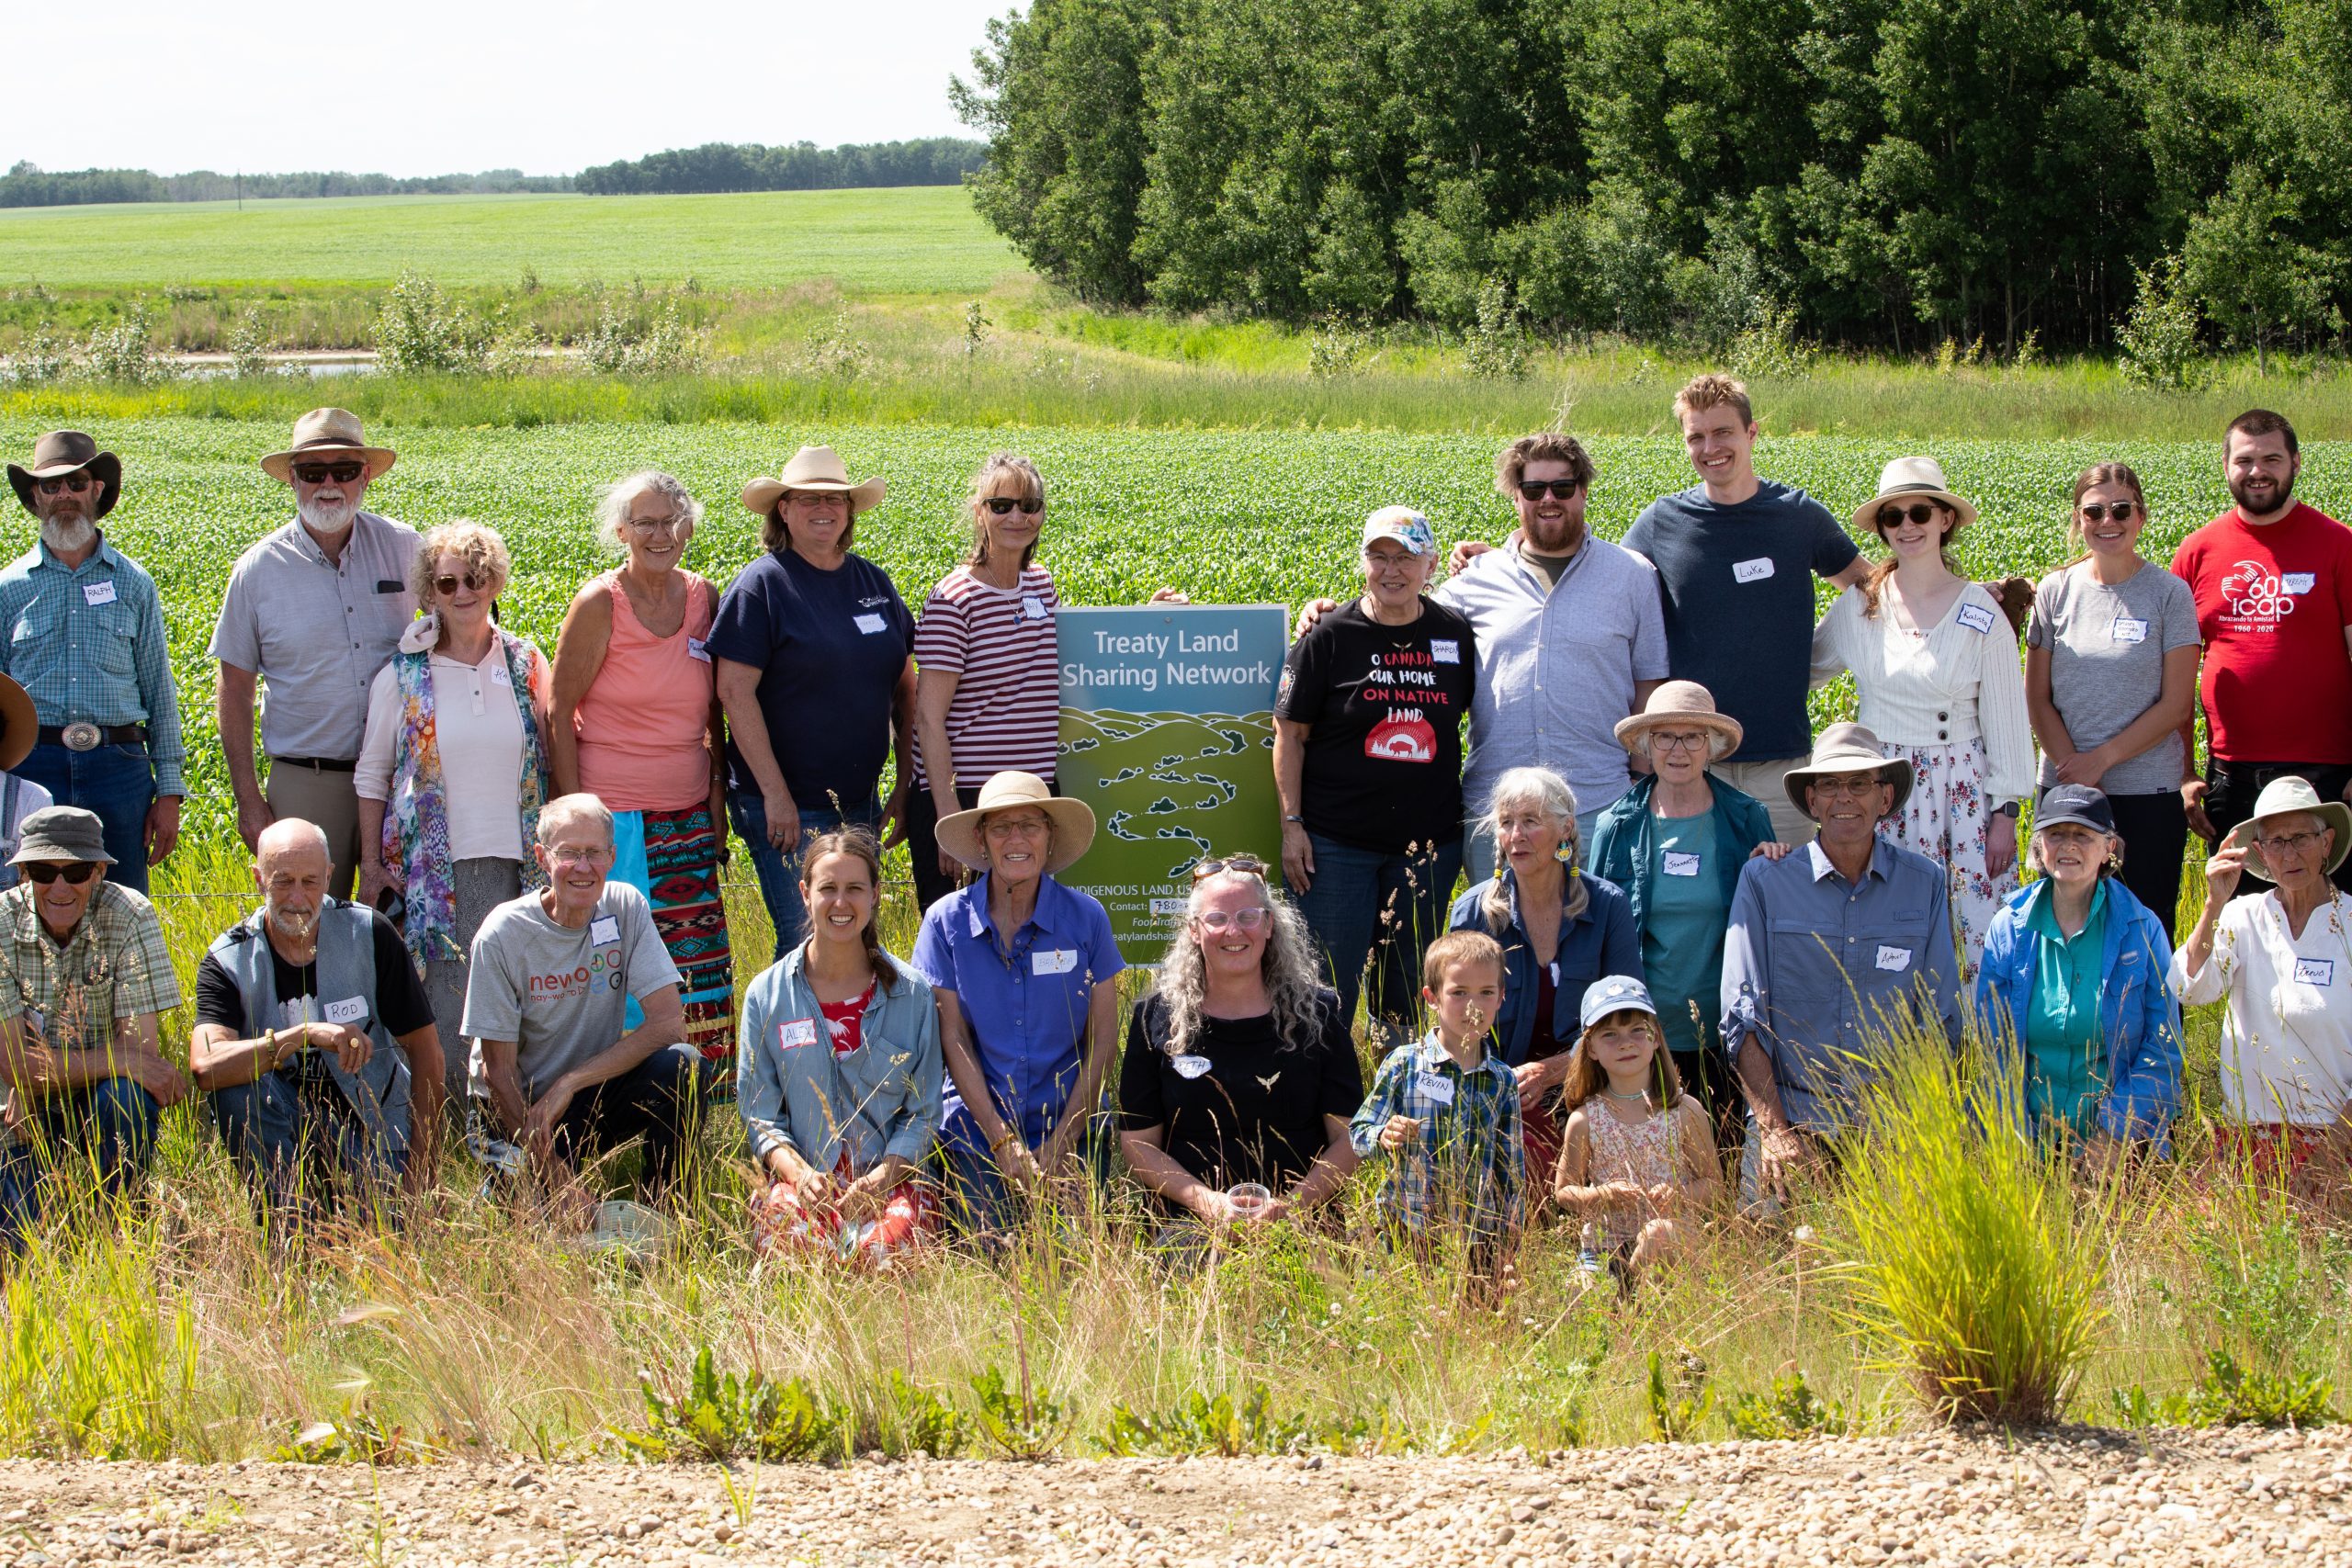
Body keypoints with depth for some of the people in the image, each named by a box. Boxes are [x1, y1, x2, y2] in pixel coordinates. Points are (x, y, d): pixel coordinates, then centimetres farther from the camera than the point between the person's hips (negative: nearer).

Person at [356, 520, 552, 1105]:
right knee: (442, 995, -6)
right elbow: (372, 776, 8)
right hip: (434, 865, -1)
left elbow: (552, 760, 14)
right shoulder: (402, 677, 3)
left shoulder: (526, 664, 7)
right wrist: (371, 866, 2)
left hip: (514, 860, 2)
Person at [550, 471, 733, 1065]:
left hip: (689, 816, 5)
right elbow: (558, 712, -6)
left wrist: (719, 789, 10)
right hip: (615, 815, -5)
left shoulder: (701, 597, 6)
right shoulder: (599, 603, -8)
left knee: (696, 959, 5)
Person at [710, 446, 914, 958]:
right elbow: (735, 691, -14)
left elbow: (903, 686, 15)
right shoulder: (761, 585, -8)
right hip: (787, 808, -6)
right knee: (806, 938, -10)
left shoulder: (873, 582, 10)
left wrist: (907, 781, 8)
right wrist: (775, 794, -18)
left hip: (861, 801, 6)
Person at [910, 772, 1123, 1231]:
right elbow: (953, 1039, -4)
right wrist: (1003, 1141, -11)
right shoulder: (946, 922, -3)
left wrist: (1062, 1142, -10)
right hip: (977, 1136, 0)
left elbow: (1103, 1038, -1)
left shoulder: (1085, 917, -2)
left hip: (1072, 1129, 0)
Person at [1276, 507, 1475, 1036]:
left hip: (1428, 844, 3)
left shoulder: (1456, 634, 4)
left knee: (1409, 986, 10)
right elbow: (1291, 734, -1)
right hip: (1336, 843, -3)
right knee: (1328, 985, -2)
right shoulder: (1330, 636, -3)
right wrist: (1292, 824, -6)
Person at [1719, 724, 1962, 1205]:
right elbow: (1743, 1018, 1)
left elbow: (1939, 1022, 9)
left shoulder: (1924, 884, 9)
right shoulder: (1765, 881, 4)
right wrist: (1775, 1130, -9)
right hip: (1793, 1120, -1)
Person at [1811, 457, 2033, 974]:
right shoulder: (1859, 604, 2)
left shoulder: (1980, 612, -4)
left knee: (1986, 935, -7)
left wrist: (2005, 813, -3)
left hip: (1961, 784, -2)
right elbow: (1809, 667, 19)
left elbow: (2005, 718, -1)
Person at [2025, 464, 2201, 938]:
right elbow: (2037, 698, 3)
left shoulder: (2168, 593, -2)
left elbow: (2176, 706, -4)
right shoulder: (2056, 591, 4)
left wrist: (2101, 758, -11)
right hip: (2066, 789, 2)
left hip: (2149, 792, -2)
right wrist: (2078, 775, -9)